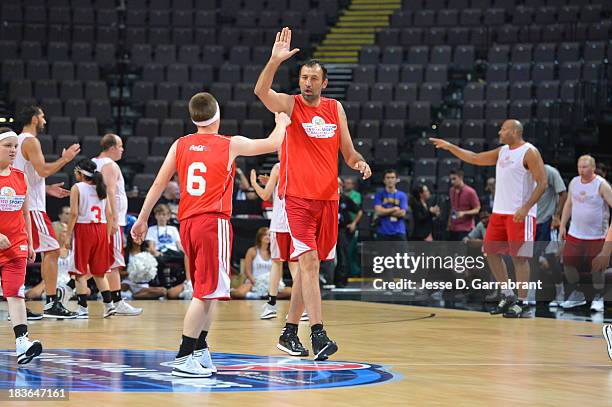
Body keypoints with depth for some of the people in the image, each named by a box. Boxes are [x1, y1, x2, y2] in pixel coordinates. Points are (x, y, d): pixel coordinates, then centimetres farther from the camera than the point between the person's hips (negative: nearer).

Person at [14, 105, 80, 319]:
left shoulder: (20, 141, 20)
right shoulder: (30, 141, -11)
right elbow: (42, 170, -21)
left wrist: (47, 189, 24)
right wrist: (65, 159, -8)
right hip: (31, 206, -10)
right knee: (51, 249, -10)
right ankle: (52, 304, -13)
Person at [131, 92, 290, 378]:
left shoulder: (180, 145, 8)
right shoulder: (231, 145, -1)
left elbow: (158, 184, 8)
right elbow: (273, 144, 9)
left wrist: (142, 219, 15)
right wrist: (282, 123, 29)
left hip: (187, 223, 6)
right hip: (214, 222, -6)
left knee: (208, 291, 19)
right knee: (206, 292, -7)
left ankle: (200, 350, 20)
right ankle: (183, 358, -13)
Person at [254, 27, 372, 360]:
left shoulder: (335, 108, 11)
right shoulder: (289, 105, -2)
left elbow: (347, 151, 15)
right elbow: (261, 91, -23)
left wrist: (359, 162, -7)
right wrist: (275, 61, -37)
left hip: (328, 196, 5)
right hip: (298, 196, -5)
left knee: (309, 264, 12)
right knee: (309, 261, -16)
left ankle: (290, 328, 24)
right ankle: (317, 334, -22)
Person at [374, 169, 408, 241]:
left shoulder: (402, 195, 6)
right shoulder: (379, 195, 5)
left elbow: (402, 213, -5)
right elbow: (379, 211, -9)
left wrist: (385, 212, -5)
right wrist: (394, 209, -4)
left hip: (398, 232, 1)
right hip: (383, 233, -1)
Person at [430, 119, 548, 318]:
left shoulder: (529, 152, -10)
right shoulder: (502, 152, 15)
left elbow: (542, 182, -15)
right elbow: (475, 158, 22)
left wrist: (526, 208, -22)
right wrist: (450, 147, 15)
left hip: (520, 214, -9)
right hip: (499, 212, 9)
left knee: (519, 256, -7)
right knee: (491, 251, 8)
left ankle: (523, 303, -2)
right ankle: (508, 296, 18)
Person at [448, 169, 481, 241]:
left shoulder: (470, 192, -11)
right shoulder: (452, 191, 9)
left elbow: (477, 210, -10)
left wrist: (464, 213, -24)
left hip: (465, 229, -7)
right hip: (453, 228, 7)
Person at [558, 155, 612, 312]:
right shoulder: (574, 183, 5)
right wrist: (562, 225, 12)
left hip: (596, 236, -5)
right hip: (575, 233, 5)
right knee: (568, 263, 1)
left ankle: (598, 298, 15)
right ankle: (577, 295, 18)